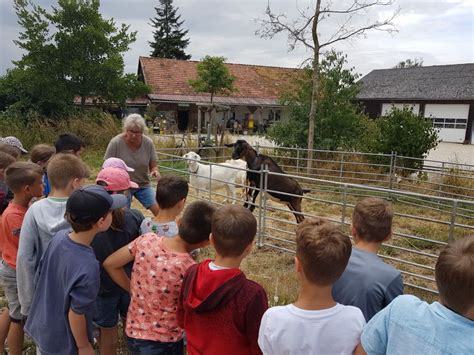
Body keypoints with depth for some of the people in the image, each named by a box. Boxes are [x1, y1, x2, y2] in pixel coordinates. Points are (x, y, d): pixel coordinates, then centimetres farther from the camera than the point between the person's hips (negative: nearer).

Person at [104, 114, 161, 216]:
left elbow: (153, 166, -1)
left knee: (159, 211, -8)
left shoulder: (148, 143, -11)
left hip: (143, 185, 2)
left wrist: (155, 172, -23)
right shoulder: (116, 143, -17)